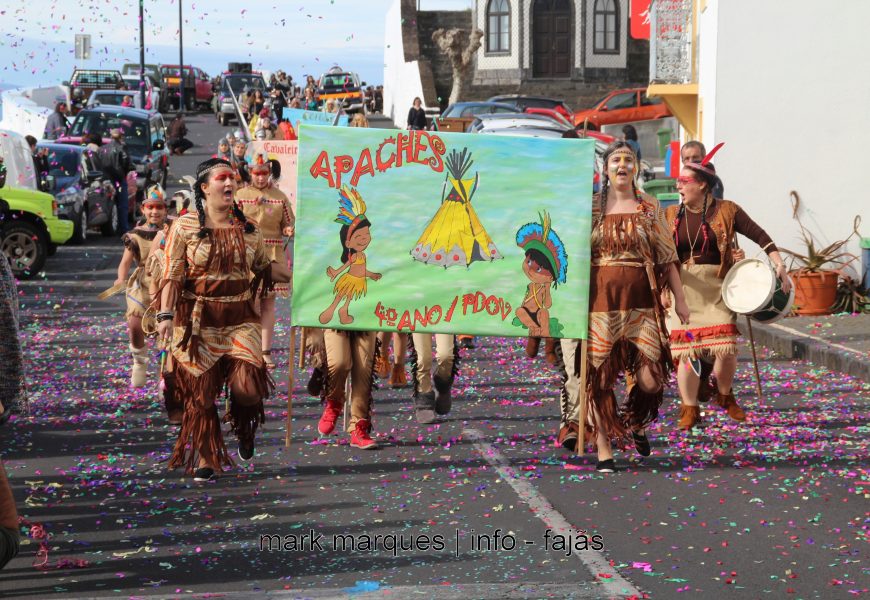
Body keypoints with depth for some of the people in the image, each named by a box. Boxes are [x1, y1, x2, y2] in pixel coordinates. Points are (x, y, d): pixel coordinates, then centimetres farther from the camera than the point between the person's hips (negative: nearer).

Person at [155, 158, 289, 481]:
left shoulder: (247, 228, 9)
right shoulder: (185, 226, -2)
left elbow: (264, 267, 21)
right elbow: (172, 275, -5)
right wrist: (165, 315, -14)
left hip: (240, 319, 2)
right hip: (197, 320, -2)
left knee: (248, 387, -13)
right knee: (201, 391, 0)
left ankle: (245, 428, 21)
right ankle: (206, 460, 14)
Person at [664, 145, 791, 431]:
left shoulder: (726, 211, -2)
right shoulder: (671, 215, 5)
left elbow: (760, 236, -3)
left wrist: (779, 266, -13)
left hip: (717, 288, -2)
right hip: (683, 289, 2)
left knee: (725, 347, -8)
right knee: (684, 348, -3)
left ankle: (725, 394, 22)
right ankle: (689, 409, 11)